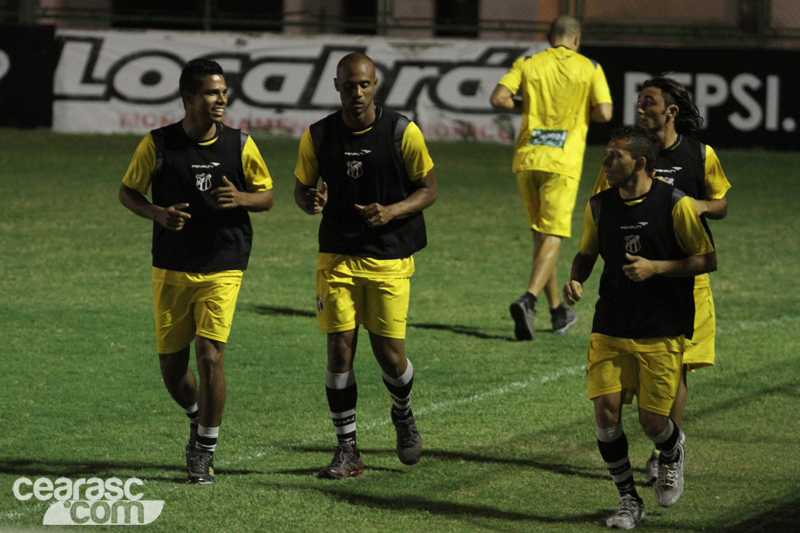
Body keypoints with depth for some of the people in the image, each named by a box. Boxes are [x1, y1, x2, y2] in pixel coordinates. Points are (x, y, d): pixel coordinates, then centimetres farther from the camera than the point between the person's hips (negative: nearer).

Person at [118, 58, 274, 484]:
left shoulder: (239, 145, -3)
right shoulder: (158, 144, -5)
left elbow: (267, 195, 7)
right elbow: (127, 192, 5)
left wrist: (242, 199, -16)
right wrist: (159, 213, -15)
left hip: (222, 269, -1)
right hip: (171, 269, 1)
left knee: (210, 357, -14)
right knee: (171, 365, 6)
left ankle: (204, 452, 1)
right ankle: (197, 418, 38)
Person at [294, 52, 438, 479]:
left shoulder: (402, 132, -6)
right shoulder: (318, 136, 0)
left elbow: (428, 190, 1)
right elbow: (301, 187, 12)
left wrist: (393, 211, -17)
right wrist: (309, 200, -13)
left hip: (390, 259, -2)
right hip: (337, 256, 2)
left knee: (389, 354, -3)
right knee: (340, 350, -5)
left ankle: (403, 414, 31)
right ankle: (347, 450, 5)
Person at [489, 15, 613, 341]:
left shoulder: (528, 64, 8)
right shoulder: (589, 68, 2)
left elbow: (498, 98, -5)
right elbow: (604, 113, -6)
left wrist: (525, 107, 14)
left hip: (527, 158, 3)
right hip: (563, 161, -3)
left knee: (541, 234, 15)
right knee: (552, 237, -5)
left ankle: (557, 311, 22)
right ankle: (528, 300, -27)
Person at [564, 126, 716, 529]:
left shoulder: (676, 205, -9)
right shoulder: (599, 206, 3)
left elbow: (707, 260, -5)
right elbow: (586, 253, 19)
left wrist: (656, 268, -17)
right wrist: (575, 280, -3)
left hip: (662, 332, -3)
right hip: (610, 329, 4)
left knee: (653, 421, -3)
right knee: (606, 413, -8)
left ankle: (672, 455, 35)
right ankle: (629, 500, 10)